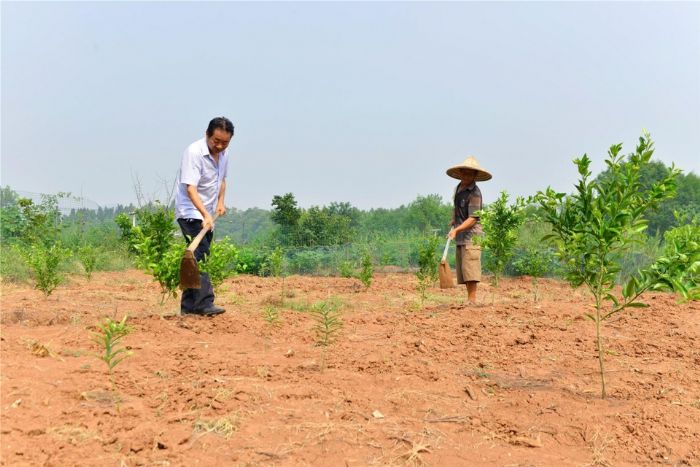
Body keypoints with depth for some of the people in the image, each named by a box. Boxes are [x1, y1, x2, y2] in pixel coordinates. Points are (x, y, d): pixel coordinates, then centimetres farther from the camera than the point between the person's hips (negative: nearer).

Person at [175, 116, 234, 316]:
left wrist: (220, 201, 7)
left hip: (207, 215, 8)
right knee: (200, 255, -20)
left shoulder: (223, 153, 5)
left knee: (200, 257, 9)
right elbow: (190, 188, -29)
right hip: (190, 213, -8)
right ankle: (204, 303, -23)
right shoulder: (194, 152, -20)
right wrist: (205, 214, -39)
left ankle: (189, 305, 16)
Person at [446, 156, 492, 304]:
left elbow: (472, 219, -18)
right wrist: (453, 220, 18)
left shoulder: (474, 193, -12)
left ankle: (472, 300, -10)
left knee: (470, 268, -12)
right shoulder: (457, 189, 13)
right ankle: (469, 300, 15)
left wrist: (456, 229, -29)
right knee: (463, 271, 9)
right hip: (460, 237, 9)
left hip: (471, 235, -9)